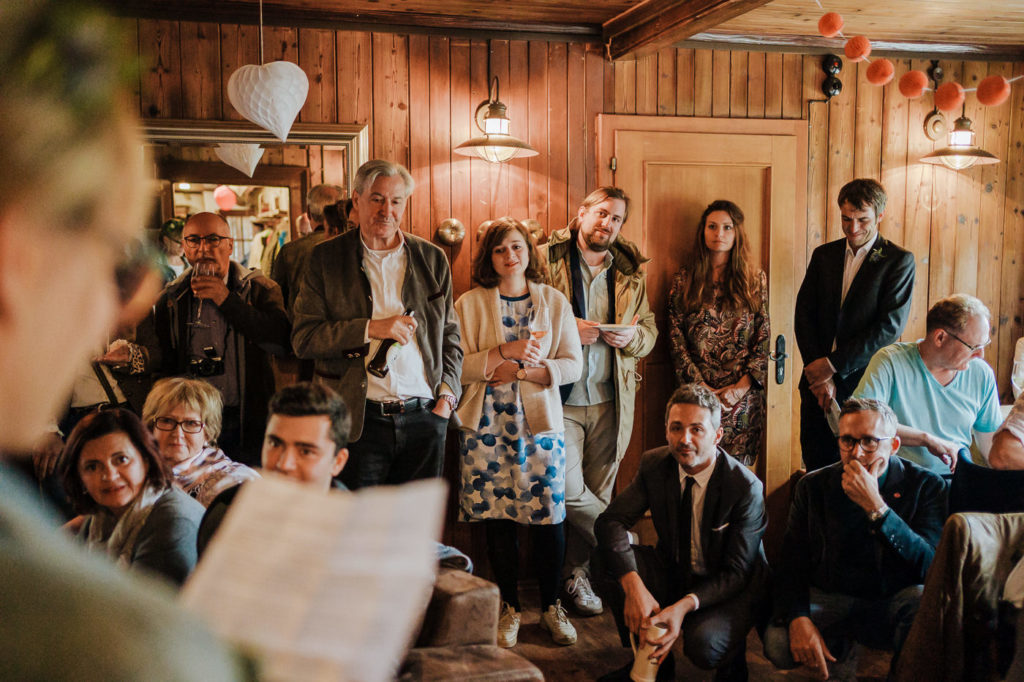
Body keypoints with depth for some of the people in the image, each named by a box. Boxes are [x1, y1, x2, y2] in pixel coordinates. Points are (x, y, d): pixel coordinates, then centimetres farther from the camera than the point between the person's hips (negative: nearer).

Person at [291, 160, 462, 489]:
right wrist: (371, 328, -13)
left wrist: (446, 396, 2)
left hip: (424, 417, 2)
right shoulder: (326, 258, 3)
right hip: (358, 422, -2)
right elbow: (302, 338, -4)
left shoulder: (433, 259, 10)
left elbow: (450, 336, 15)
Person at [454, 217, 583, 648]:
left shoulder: (554, 302, 7)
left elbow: (573, 365, 1)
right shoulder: (469, 304, 3)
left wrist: (520, 371, -12)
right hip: (487, 424, 0)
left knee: (549, 516, -1)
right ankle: (510, 608, 20)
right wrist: (505, 351, -17)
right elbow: (458, 366, -6)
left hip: (541, 423, 1)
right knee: (497, 518, 4)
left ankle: (551, 607, 18)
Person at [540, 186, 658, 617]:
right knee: (569, 492, -11)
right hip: (560, 399, -3)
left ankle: (576, 572, 23)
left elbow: (650, 330, 15)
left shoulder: (630, 273, 12)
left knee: (597, 492, 8)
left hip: (609, 402, 4)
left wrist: (633, 336, -7)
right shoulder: (546, 261, -1)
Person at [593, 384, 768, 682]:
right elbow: (611, 521, -15)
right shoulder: (654, 464, -10)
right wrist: (633, 586, -32)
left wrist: (685, 605, -37)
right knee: (611, 561, -22)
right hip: (673, 574, 4)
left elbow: (736, 573, -20)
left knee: (703, 643, -35)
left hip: (732, 590, -4)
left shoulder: (747, 487, -22)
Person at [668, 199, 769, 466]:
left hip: (744, 393, 0)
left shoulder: (755, 279, 9)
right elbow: (676, 340, 2)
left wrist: (742, 386, -8)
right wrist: (700, 387, -8)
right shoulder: (684, 280, 7)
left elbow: (764, 337, 4)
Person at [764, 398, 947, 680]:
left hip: (893, 604, -2)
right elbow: (792, 562, 1)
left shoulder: (925, 485, -3)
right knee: (777, 642, -28)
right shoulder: (812, 486, 4)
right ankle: (840, 649, 7)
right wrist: (798, 618, -19)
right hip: (828, 599, 2)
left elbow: (929, 564, -17)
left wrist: (875, 506, -25)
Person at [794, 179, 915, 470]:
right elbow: (804, 315, 4)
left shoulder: (899, 261, -3)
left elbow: (891, 326, -12)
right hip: (818, 381, 4)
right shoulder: (823, 255, 10)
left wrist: (833, 364, -14)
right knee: (815, 466, 7)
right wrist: (819, 374, -7)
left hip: (863, 384, -4)